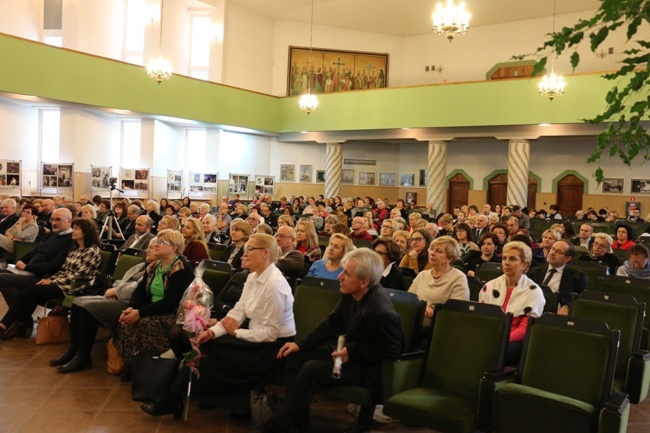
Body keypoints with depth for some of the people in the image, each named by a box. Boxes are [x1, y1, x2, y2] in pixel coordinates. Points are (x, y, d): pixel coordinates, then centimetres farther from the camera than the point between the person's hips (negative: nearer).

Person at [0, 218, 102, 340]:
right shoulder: (74, 249, 16)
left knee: (32, 291, -17)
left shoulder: (92, 251, -11)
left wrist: (52, 282, -13)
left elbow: (78, 276, -15)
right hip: (62, 283, 8)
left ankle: (22, 326, -3)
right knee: (26, 293, -13)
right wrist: (49, 279, -4)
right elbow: (63, 270, 15)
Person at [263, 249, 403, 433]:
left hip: (369, 367, -9)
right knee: (296, 357, 2)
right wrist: (300, 344, -4)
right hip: (350, 352, 9)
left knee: (311, 370, -23)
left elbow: (391, 350, -23)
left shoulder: (381, 312, -33)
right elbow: (332, 323, 2)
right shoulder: (351, 293, -9)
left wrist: (352, 352, -21)